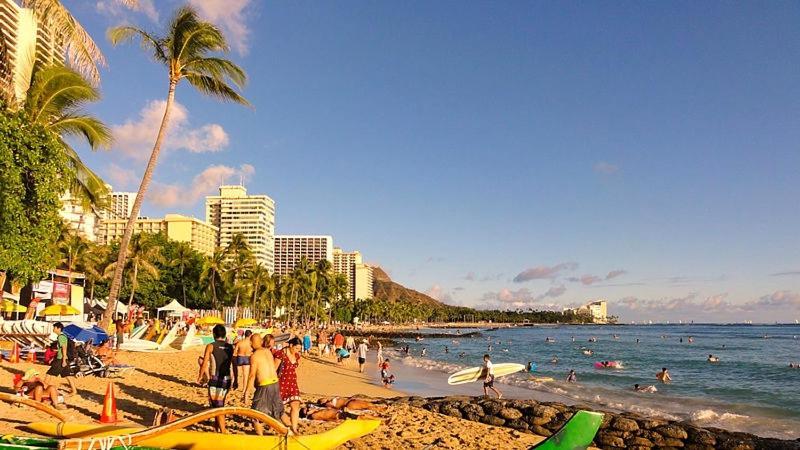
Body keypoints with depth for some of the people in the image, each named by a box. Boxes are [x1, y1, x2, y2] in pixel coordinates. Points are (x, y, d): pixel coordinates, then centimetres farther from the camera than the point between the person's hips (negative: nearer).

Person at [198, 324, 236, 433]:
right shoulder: (230, 347, 5)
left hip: (215, 379, -5)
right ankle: (218, 427, 30)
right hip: (227, 380, 5)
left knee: (218, 406, -2)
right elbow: (234, 365, 4)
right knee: (220, 404, 21)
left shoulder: (211, 346, -6)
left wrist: (200, 377, 9)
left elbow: (204, 364, -6)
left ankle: (223, 431, -7)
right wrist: (236, 380, 11)